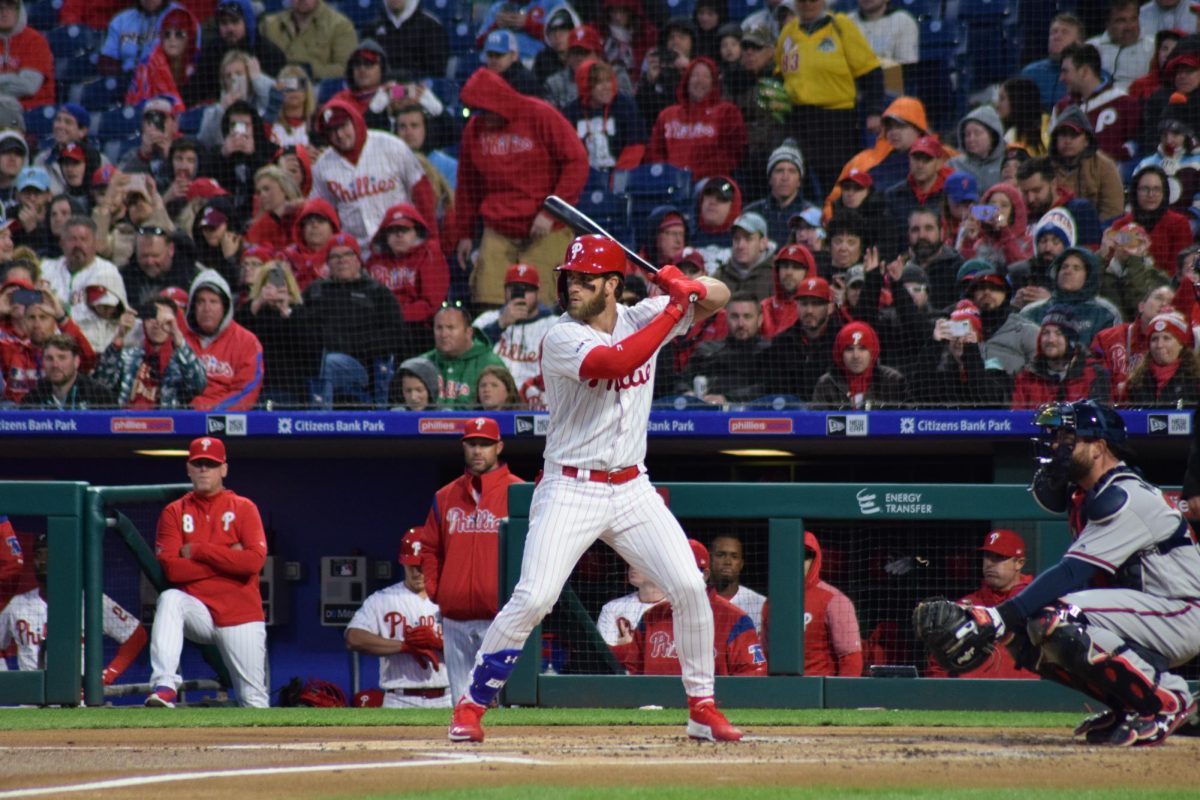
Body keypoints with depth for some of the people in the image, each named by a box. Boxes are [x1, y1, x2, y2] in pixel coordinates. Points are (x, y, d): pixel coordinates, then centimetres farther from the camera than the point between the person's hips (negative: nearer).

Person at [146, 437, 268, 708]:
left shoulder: (244, 508, 5)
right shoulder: (174, 513, 7)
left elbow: (254, 561, -12)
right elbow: (171, 568, -8)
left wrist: (198, 551, -10)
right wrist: (227, 558, -10)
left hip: (241, 615, 0)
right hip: (198, 612, 0)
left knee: (254, 700, -3)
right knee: (169, 599, -33)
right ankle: (164, 686, -41)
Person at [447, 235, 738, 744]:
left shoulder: (641, 318, 4)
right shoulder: (562, 339, -13)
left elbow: (718, 297, 9)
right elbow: (614, 362, -32)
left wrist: (689, 288, -14)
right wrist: (674, 310, -26)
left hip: (632, 488, 5)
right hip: (570, 489, -5)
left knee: (689, 587, -4)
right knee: (533, 598, -15)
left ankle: (702, 709, 9)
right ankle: (471, 706, -3)